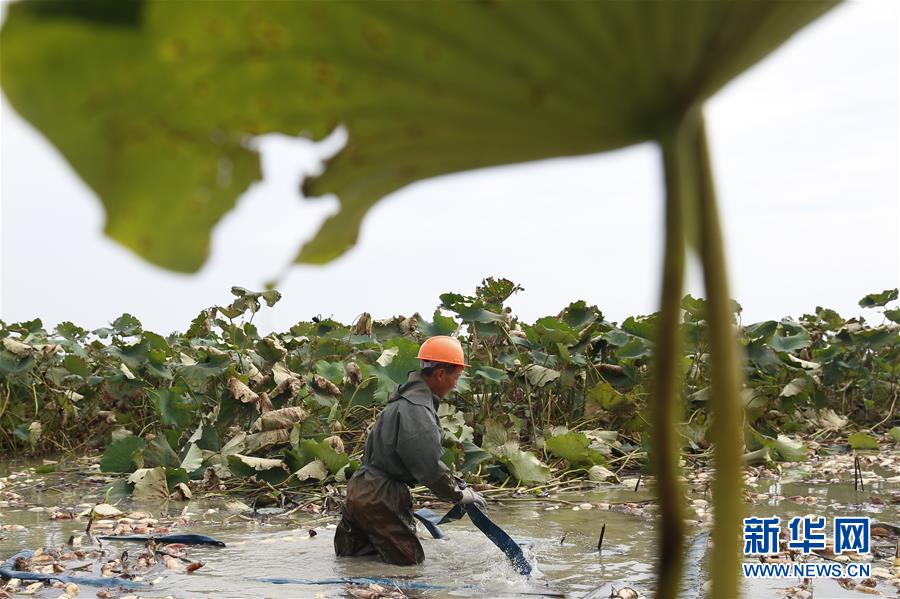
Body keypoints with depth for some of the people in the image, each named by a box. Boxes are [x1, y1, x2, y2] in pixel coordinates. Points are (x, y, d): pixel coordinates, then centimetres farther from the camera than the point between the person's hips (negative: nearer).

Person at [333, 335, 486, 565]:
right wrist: (461, 493, -8)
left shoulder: (406, 398, 13)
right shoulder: (417, 410, -20)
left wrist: (455, 485, 12)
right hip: (379, 498, -10)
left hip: (362, 487, 10)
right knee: (411, 559, -3)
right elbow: (430, 468, -22)